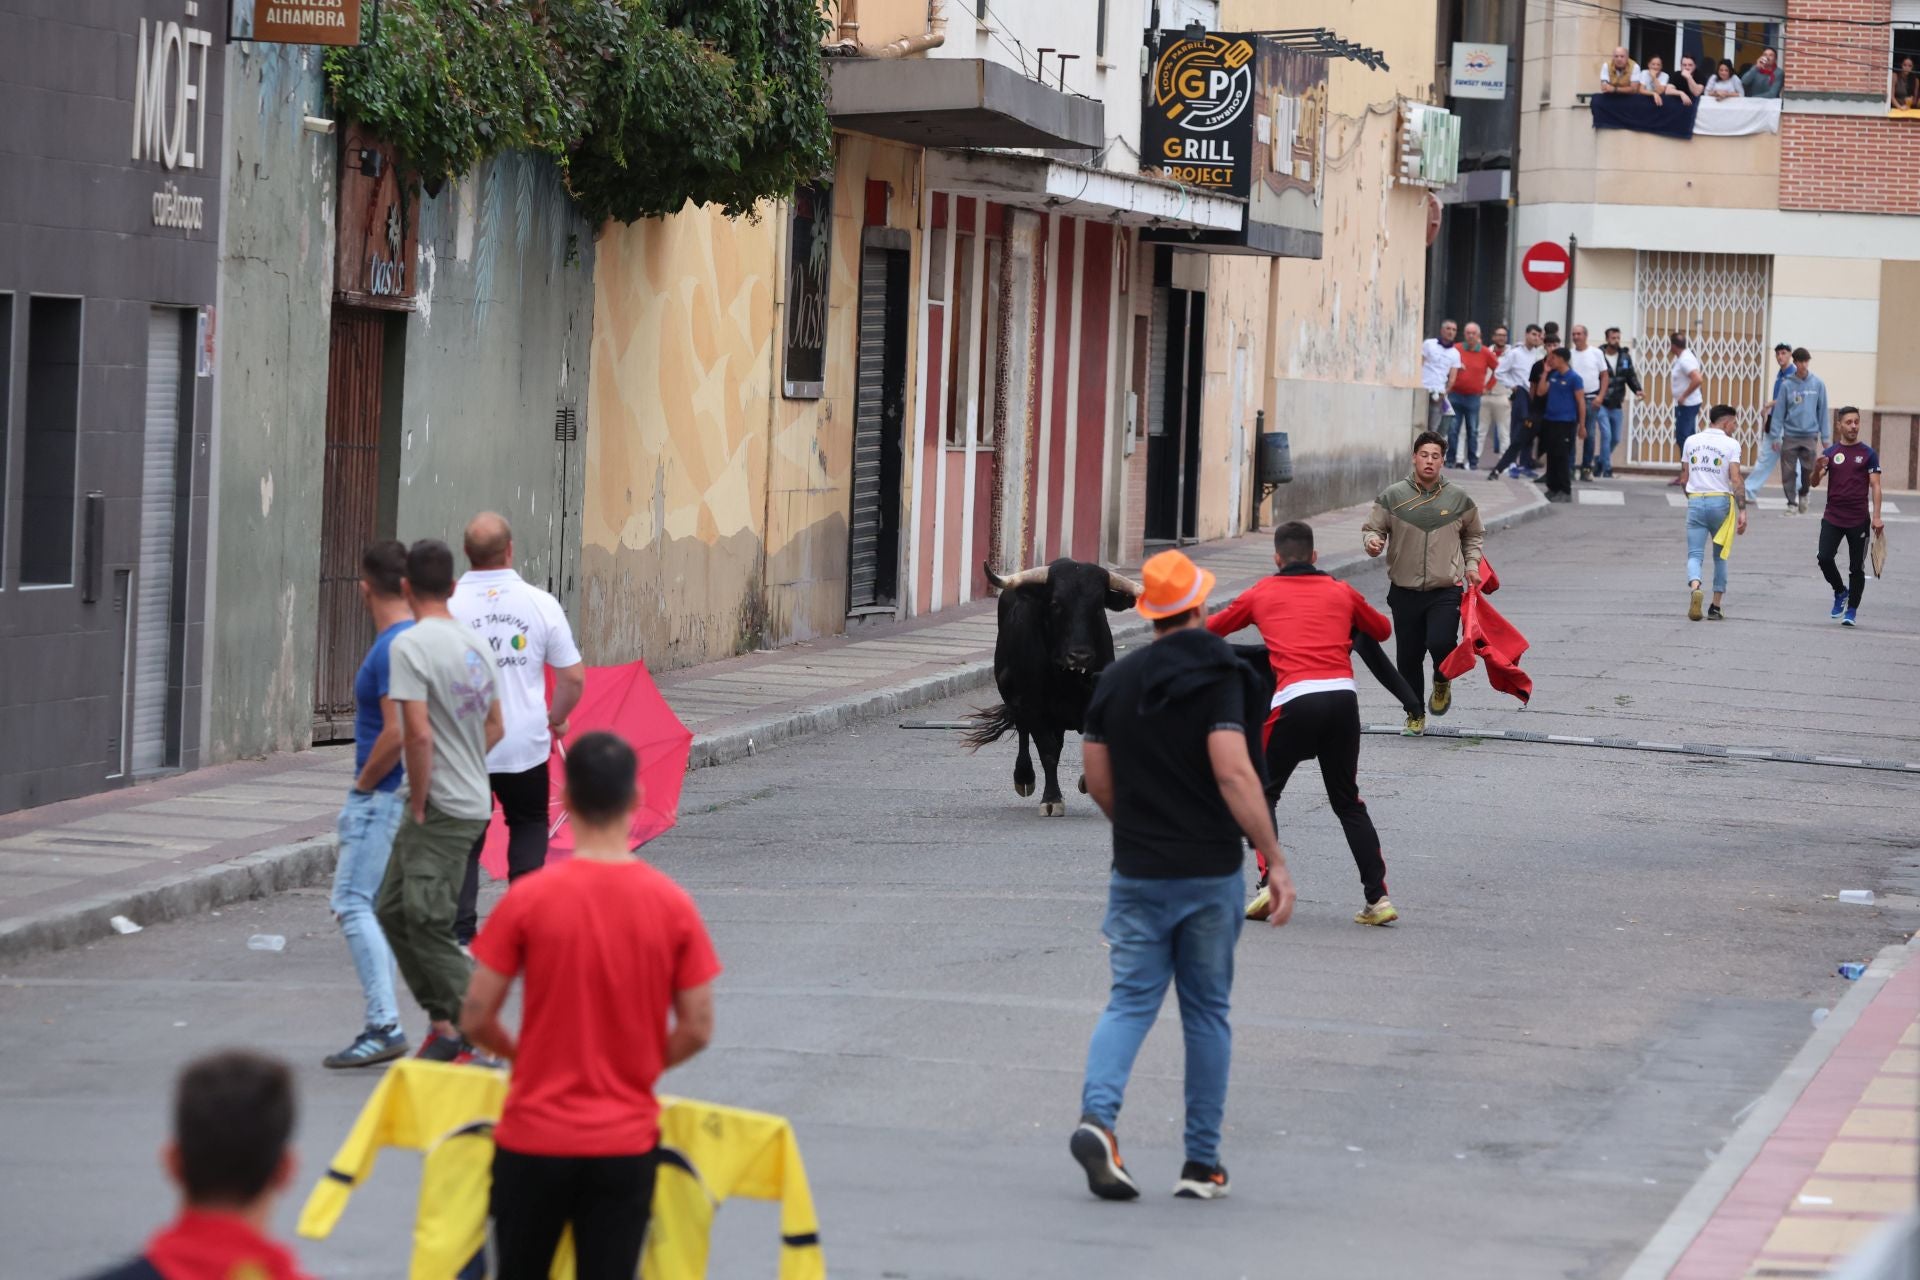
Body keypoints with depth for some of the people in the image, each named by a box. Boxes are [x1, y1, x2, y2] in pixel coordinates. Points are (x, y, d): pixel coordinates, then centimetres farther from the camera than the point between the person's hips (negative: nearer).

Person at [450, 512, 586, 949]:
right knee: (529, 826, 20)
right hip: (526, 744, 1)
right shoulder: (540, 603, -5)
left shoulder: (447, 606, -10)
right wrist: (556, 718, 17)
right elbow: (573, 678, 0)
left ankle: (460, 931, 3)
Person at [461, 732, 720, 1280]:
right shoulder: (672, 905, -6)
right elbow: (697, 1029, -2)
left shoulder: (528, 898, -11)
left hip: (534, 1137, -1)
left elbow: (476, 1019, -6)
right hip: (627, 1144, 1)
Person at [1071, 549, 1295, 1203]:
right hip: (1210, 873, -3)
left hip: (1137, 873, 3)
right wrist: (1276, 861, -17)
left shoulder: (1115, 680, 5)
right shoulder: (1218, 677, -9)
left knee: (1130, 1001, 4)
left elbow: (1098, 781, 10)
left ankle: (1096, 1117, -23)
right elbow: (1234, 774, -20)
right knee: (1206, 1013, 8)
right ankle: (1202, 1163, 12)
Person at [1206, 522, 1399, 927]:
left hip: (1296, 699, -3)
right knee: (1348, 802, 15)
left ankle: (1270, 884, -2)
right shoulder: (1342, 592, 19)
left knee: (1262, 794, 14)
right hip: (1344, 695, 3)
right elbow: (1383, 630, 34)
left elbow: (1210, 629, 27)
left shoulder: (1260, 593, 15)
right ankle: (1377, 897, 8)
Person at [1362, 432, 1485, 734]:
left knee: (1440, 643, -22)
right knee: (1408, 656, 5)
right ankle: (1415, 713, 24)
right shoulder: (1393, 496, 0)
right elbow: (1371, 528, 8)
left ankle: (1442, 682, 11)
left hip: (1445, 592, -1)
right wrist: (1372, 541, -15)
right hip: (1404, 592, 1)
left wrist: (1471, 565, 8)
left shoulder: (1459, 499, 5)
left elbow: (1474, 535, 21)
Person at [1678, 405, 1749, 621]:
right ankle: (1715, 607, 13)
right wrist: (1742, 511, -10)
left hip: (1695, 500, 2)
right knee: (1720, 557, 12)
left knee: (1694, 554, 0)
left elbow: (1684, 476, 13)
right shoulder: (1731, 444, -4)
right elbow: (1735, 480, -11)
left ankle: (1695, 587, -32)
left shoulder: (1691, 441, 8)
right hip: (1720, 502, -2)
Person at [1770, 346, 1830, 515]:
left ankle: (1803, 494, 27)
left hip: (1810, 436, 0)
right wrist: (1775, 436, -5)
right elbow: (1779, 412, -1)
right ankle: (1792, 503, 12)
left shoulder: (1818, 384, 1)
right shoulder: (1787, 385, -2)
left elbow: (1822, 411, 5)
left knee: (1809, 472, 0)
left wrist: (1825, 437, 3)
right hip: (1790, 436, 0)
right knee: (1789, 473, -1)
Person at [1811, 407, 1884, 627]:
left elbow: (1875, 486, -2)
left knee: (1857, 567, 1)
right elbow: (1815, 483, 3)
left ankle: (1851, 610, 11)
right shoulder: (1831, 452, 7)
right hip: (1833, 517, 2)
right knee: (1824, 558, -12)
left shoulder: (1868, 453, 2)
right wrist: (1818, 469, -20)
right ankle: (1840, 592, 14)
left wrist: (1876, 516, -12)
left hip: (1859, 520, -2)